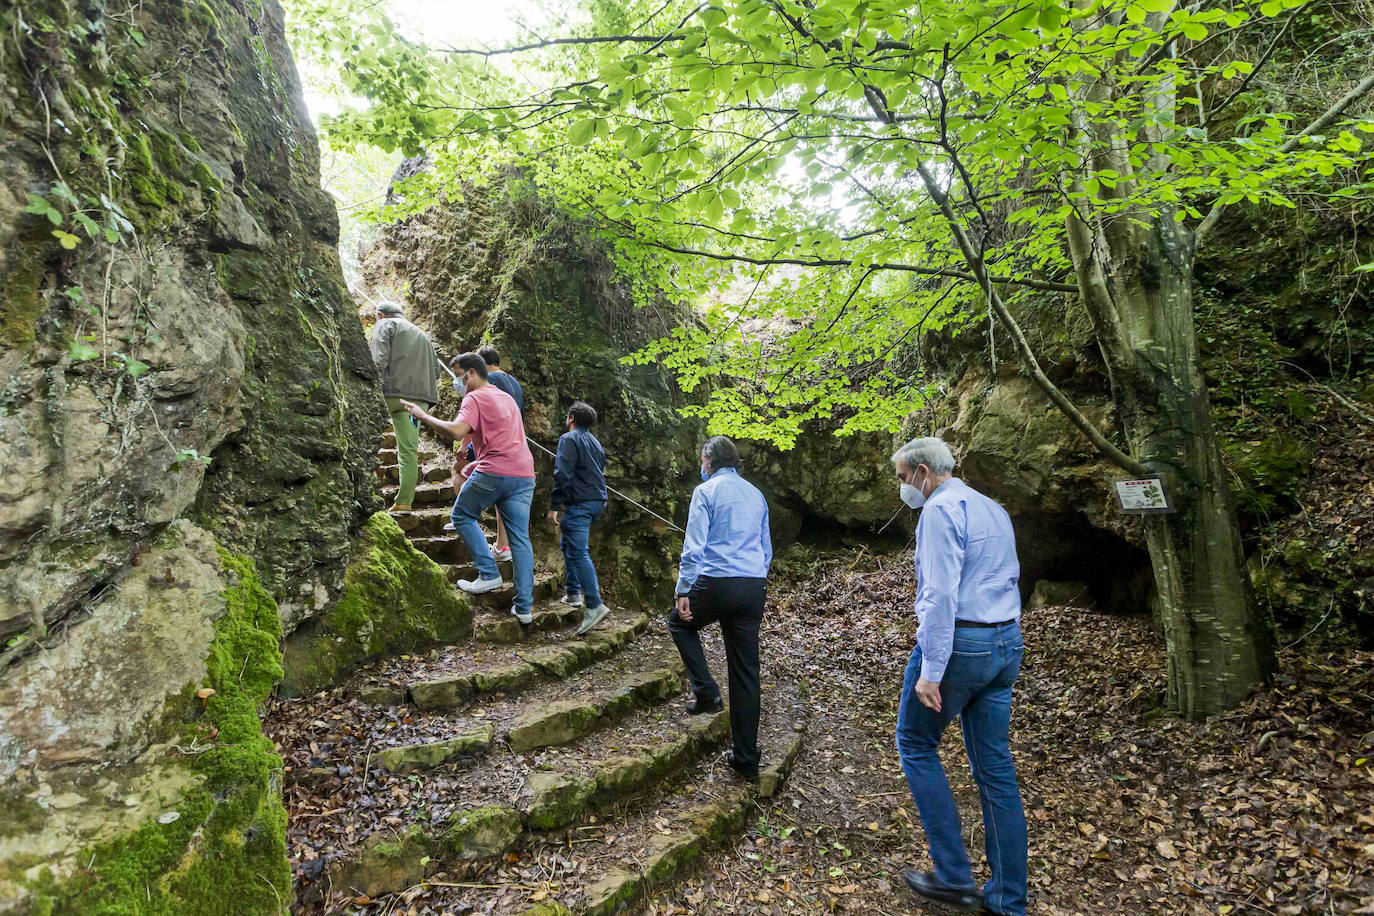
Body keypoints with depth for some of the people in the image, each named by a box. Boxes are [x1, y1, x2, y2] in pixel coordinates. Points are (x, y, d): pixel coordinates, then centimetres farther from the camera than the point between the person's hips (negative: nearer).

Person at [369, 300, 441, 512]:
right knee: (410, 449, 2)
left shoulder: (385, 325, 10)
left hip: (395, 393, -5)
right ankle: (404, 501, -2)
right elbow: (436, 370, 23)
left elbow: (380, 356, -8)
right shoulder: (422, 334, 29)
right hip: (420, 397, 5)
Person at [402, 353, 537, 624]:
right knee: (520, 538, 5)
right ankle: (525, 606, 3)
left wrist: (423, 416, -7)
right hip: (524, 474, 7)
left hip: (493, 473, -7)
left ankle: (489, 574, 5)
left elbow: (457, 430, -17)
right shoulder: (507, 398, 25)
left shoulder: (474, 398, -1)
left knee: (462, 516, 15)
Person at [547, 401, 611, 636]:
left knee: (578, 552, -13)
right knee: (567, 544, 23)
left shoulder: (569, 439, -7)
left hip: (579, 503, -9)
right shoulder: (595, 443, 21)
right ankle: (573, 592, 25)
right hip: (598, 500, 9)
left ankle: (595, 605, -20)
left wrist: (554, 506, -16)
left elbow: (562, 474, -17)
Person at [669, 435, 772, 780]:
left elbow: (693, 546, -9)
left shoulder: (706, 491, -2)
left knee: (680, 623, 25)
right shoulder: (756, 494, 17)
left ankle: (706, 692, 11)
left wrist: (683, 590, -7)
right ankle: (746, 759, 16)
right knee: (746, 673, 9)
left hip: (716, 582, -5)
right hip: (754, 588, 6)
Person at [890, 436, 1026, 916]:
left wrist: (930, 671, -20)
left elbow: (940, 594, -20)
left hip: (957, 641, -8)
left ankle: (954, 876, 11)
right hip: (1006, 643, 9)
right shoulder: (995, 510, 16)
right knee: (995, 765, 12)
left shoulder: (941, 509, -12)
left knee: (916, 744, 10)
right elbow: (1008, 580, 19)